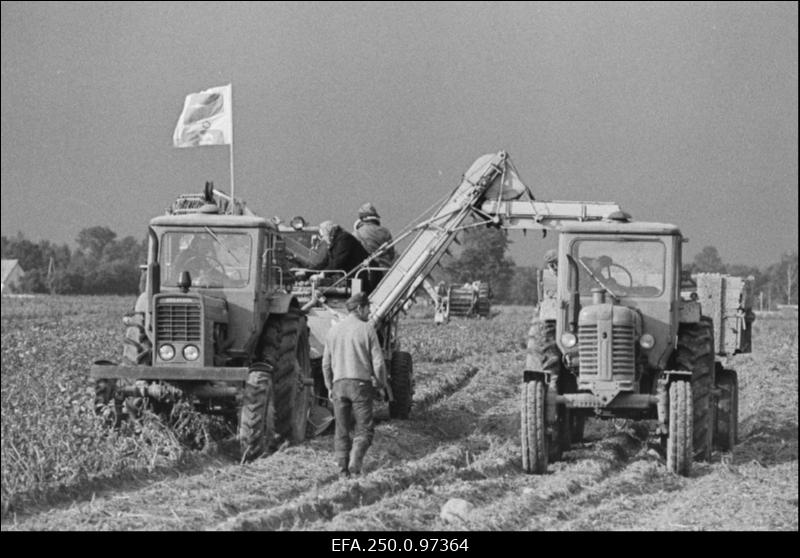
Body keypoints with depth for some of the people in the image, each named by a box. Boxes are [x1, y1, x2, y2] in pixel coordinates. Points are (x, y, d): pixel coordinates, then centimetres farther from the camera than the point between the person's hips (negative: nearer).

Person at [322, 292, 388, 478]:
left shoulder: (334, 330, 8)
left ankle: (342, 469, 6)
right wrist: (381, 384, 8)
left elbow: (326, 363, 10)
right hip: (361, 383, -4)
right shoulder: (367, 330, -4)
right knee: (364, 428, 3)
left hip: (339, 384, 4)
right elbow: (378, 362, -6)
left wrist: (329, 387, 20)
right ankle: (355, 463, -15)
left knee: (342, 429, 11)